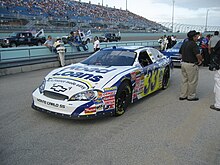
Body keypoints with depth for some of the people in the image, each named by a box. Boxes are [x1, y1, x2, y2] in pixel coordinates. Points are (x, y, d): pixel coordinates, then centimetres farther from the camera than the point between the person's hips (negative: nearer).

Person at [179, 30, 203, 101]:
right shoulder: (193, 44, -17)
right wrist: (200, 60, -4)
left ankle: (182, 95, 20)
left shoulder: (184, 43, 11)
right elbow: (198, 55, -23)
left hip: (183, 63, 9)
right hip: (191, 65, -9)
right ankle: (191, 96, 12)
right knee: (192, 82, 3)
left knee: (184, 80, 15)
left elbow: (181, 53, 20)